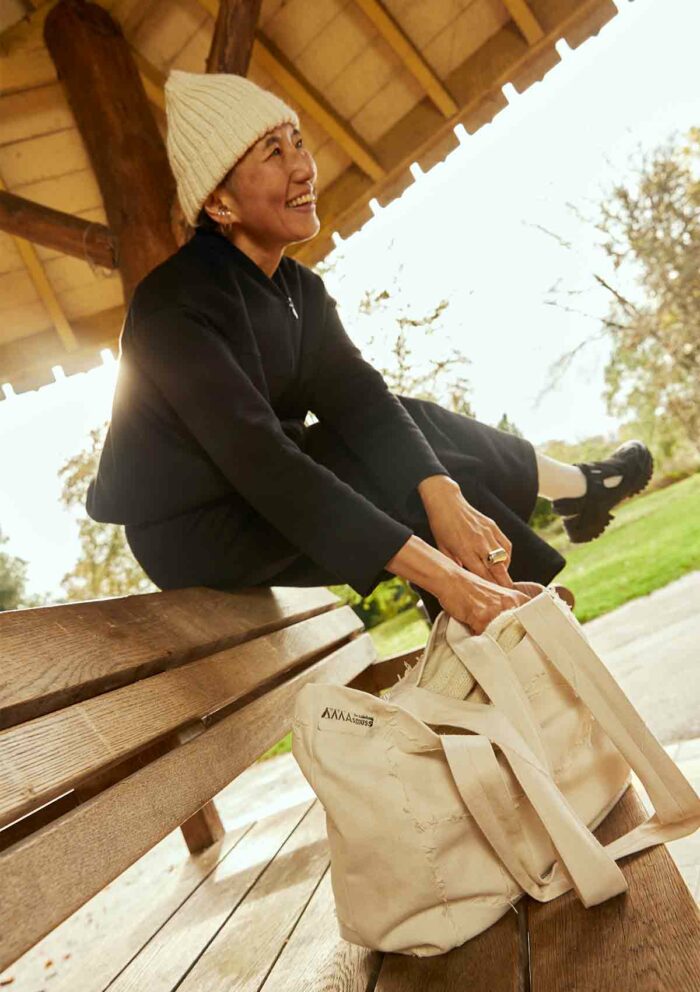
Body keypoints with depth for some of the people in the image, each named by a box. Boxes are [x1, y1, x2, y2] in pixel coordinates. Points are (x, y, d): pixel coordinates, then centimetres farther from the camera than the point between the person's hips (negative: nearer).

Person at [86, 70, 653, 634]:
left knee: (410, 424, -4)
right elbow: (261, 461, -35)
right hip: (189, 531, -7)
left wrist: (444, 498, -31)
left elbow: (358, 398, -11)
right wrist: (442, 577, -41)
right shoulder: (176, 305, -25)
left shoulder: (301, 289, 1)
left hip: (264, 502, 7)